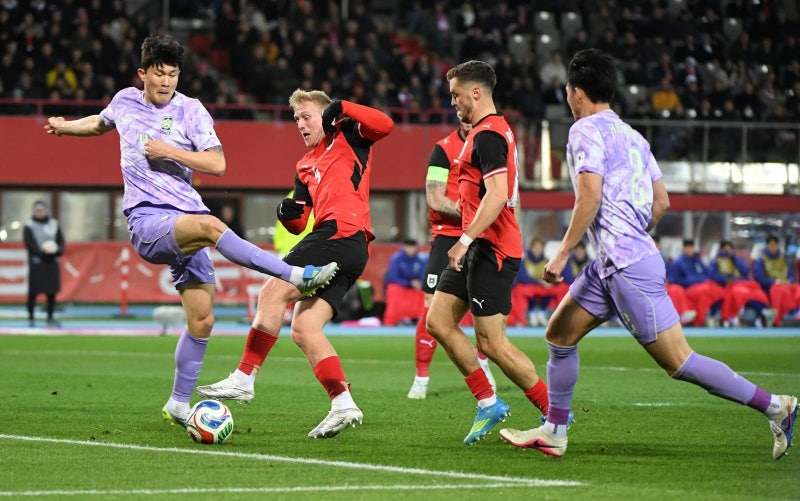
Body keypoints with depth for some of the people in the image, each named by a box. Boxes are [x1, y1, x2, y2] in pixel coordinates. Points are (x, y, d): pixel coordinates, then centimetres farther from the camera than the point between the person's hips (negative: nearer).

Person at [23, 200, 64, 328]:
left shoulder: (54, 225, 12)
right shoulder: (29, 226, 1)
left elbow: (61, 241, 11)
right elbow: (29, 244, -7)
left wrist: (57, 250, -11)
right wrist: (42, 251, -21)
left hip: (52, 262, 3)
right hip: (36, 262, -3)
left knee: (52, 291, 2)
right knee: (33, 292, -3)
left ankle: (50, 318, 9)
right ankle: (30, 317, 4)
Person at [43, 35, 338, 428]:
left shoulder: (189, 110, 4)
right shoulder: (125, 101, 11)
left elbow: (217, 163, -4)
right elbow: (101, 122, 36)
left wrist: (169, 150, -11)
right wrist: (66, 126, 37)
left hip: (185, 222, 2)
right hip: (147, 221, -2)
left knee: (202, 319, -3)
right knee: (211, 225, -35)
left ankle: (179, 403, 13)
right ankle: (297, 276, -40)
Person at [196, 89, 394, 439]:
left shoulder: (348, 137, 9)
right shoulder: (305, 167, 30)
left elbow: (384, 125, -11)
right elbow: (298, 223, 26)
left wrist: (342, 108, -11)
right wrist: (288, 214, 4)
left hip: (342, 233, -9)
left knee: (273, 292, -14)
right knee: (304, 329, -1)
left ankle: (244, 380, -16)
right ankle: (343, 404, -6)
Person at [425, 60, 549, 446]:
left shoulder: (487, 135, -15)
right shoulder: (491, 131, 17)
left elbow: (497, 194, -26)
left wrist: (465, 240, -28)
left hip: (491, 250, -11)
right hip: (479, 250, 11)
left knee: (492, 344, -8)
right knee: (438, 321, 7)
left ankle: (553, 412, 1)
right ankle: (488, 403, 10)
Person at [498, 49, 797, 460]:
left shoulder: (586, 130, -9)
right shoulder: (631, 135, 16)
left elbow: (590, 196, -20)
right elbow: (661, 201, 17)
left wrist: (562, 253, -15)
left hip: (628, 267, -10)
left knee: (678, 362, -8)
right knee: (560, 333, 14)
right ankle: (554, 431, 19)